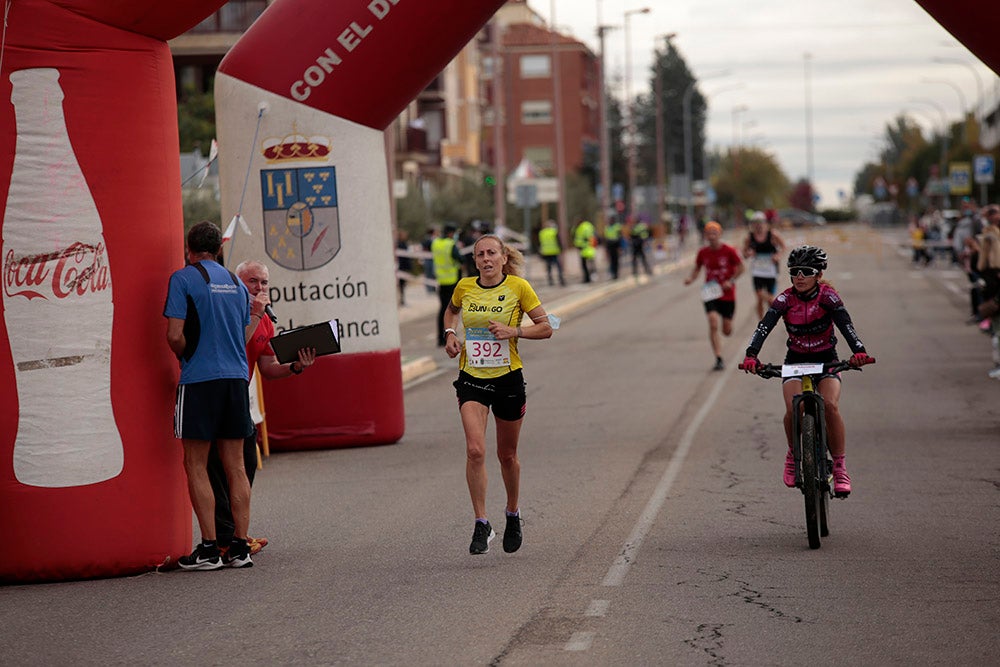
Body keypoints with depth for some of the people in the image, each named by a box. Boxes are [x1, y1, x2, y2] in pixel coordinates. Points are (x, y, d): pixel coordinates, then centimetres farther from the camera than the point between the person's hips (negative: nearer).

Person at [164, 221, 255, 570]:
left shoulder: (183, 279, -4)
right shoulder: (236, 283, 15)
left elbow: (175, 335, -12)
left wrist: (186, 357, 7)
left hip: (199, 380, -5)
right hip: (237, 377, 5)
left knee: (196, 466, 1)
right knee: (235, 466, 9)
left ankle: (209, 548, -3)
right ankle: (240, 546, 7)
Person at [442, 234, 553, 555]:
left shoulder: (518, 287, -6)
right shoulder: (464, 287, 1)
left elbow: (545, 328, -3)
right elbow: (451, 310, 24)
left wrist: (512, 330, -17)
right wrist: (450, 334, 5)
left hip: (508, 379, -1)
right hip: (471, 378, 1)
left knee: (507, 455, 11)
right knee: (475, 450, -17)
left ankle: (513, 514, 36)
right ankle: (481, 525, -11)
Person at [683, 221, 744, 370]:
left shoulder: (729, 251, -9)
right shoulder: (702, 253, -1)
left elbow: (740, 268, -1)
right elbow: (697, 268, 12)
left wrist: (731, 281, -16)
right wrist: (691, 278, -9)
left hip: (727, 295, -1)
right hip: (710, 294, 1)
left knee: (727, 331, 6)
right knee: (713, 324, -19)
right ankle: (719, 360, -17)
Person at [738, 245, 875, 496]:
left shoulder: (827, 296, -15)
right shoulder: (785, 299, -13)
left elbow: (845, 324, -29)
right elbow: (764, 326, -25)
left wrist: (859, 351, -48)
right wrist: (751, 355, -43)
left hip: (826, 360, -1)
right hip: (796, 361, 1)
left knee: (830, 405, -27)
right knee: (793, 408, -25)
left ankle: (840, 467, -15)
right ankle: (793, 454, 3)